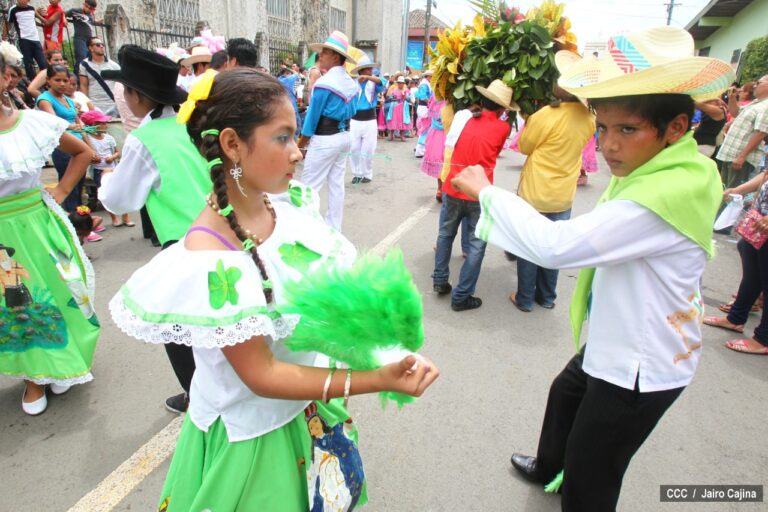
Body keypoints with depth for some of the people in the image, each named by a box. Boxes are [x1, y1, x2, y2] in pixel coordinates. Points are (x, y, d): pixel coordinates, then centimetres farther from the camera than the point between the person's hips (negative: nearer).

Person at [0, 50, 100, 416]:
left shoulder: (35, 122, -7)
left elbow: (82, 153, 8)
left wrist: (61, 191, 0)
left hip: (37, 225, 1)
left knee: (54, 294, 13)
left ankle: (60, 365, 36)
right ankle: (34, 376, 30)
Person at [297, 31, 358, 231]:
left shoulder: (324, 82, -16)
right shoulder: (351, 82, 9)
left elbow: (313, 113, -12)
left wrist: (302, 140, -2)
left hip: (325, 139, -8)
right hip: (344, 136, 8)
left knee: (309, 186, -1)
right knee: (337, 183, 11)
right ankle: (333, 228, 18)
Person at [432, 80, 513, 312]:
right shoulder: (502, 127, -1)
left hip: (452, 189, 4)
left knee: (445, 235, 22)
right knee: (476, 245, 6)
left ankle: (440, 281, 28)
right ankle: (461, 297, 8)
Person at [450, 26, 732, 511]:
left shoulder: (672, 192, -34)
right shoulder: (653, 171, -2)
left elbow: (555, 245, -38)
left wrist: (487, 191, -26)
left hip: (638, 368, -10)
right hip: (615, 345, 10)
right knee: (565, 394, 33)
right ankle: (548, 467, 62)